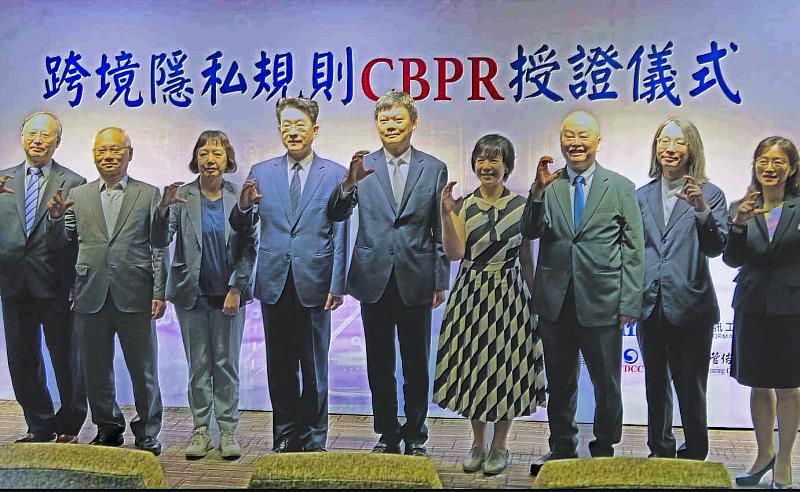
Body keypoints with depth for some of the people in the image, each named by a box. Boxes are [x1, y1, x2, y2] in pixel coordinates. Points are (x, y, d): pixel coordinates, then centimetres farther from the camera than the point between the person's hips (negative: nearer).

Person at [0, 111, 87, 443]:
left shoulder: (73, 184, -3)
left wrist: (76, 287, -14)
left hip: (55, 287, -4)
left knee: (66, 360, 7)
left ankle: (69, 427, 25)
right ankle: (39, 426, 30)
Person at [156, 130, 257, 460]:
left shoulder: (240, 197, -1)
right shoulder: (181, 197, -1)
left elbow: (249, 247, -1)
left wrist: (236, 289, -8)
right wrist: (164, 209, -26)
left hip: (228, 293, 0)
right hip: (191, 293, 0)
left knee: (227, 363, 5)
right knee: (198, 365, 8)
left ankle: (228, 430, 15)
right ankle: (200, 430, 18)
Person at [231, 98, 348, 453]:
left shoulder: (334, 174, 1)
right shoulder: (261, 172, 6)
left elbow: (340, 235, -1)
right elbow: (242, 227, 6)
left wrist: (337, 285, -6)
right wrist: (244, 205, -17)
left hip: (314, 283, -2)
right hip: (274, 283, 2)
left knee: (314, 366, 7)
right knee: (279, 366, 10)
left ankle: (314, 438, 20)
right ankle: (286, 434, 23)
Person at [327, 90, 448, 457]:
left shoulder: (434, 169, 3)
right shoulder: (362, 167, 3)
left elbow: (441, 231, 4)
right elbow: (336, 215, -7)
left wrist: (441, 281, 1)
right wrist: (349, 183, -26)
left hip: (416, 281, -1)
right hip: (374, 279, 1)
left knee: (416, 367, 9)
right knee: (379, 367, 10)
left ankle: (415, 437, 23)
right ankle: (387, 435, 24)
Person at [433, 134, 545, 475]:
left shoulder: (521, 206, 1)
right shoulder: (463, 206, 2)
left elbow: (526, 257, 5)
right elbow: (454, 253, -11)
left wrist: (535, 295, 5)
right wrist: (446, 214, -21)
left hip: (509, 294, -1)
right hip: (472, 294, 1)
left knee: (506, 368, 4)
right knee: (473, 367, 8)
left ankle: (500, 444, 21)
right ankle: (478, 443, 25)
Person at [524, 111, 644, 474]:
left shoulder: (620, 188, 2)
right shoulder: (547, 186, 5)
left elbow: (634, 251, 0)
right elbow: (530, 232, -7)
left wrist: (629, 304, -6)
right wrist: (538, 191, -20)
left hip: (601, 304, -1)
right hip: (555, 304, 1)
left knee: (607, 386, 11)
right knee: (559, 385, 15)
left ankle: (604, 450, 28)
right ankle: (562, 448, 30)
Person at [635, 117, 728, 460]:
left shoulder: (709, 194, -2)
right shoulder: (642, 196, 9)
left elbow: (715, 247, -14)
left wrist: (702, 209, -30)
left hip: (689, 306, -4)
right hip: (650, 305, 4)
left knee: (690, 389, 4)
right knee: (656, 387, 16)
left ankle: (694, 455, 20)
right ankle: (660, 452, 31)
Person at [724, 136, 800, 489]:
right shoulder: (741, 208, 4)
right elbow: (732, 259, -6)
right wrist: (738, 226, -22)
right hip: (753, 307, 2)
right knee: (759, 385, 13)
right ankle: (764, 452, 30)